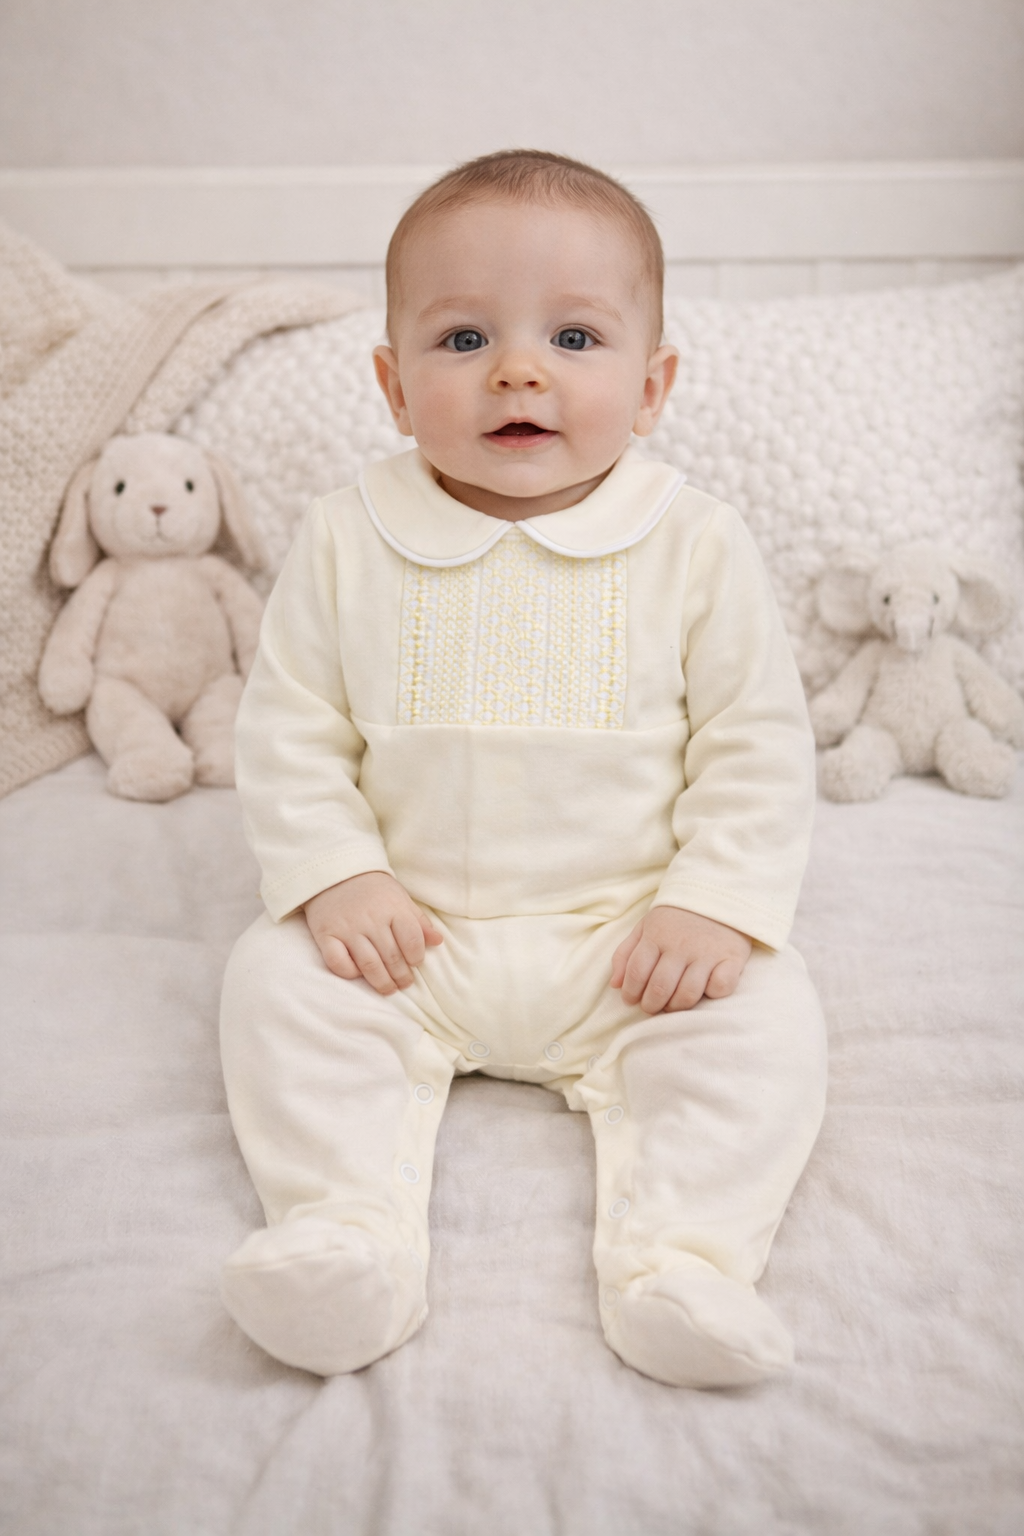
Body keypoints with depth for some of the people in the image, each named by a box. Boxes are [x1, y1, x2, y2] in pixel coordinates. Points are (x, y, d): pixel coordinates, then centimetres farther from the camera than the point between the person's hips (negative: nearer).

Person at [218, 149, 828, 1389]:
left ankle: (679, 1260, -15)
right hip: (408, 938, 2)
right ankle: (350, 1235, -14)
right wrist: (333, 877, -13)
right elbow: (288, 730, 0)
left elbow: (757, 745, -3)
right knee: (276, 985, -15)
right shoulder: (348, 541, -5)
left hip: (630, 942, -1)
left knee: (762, 1020, -19)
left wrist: (717, 903, -14)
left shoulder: (695, 547, -7)